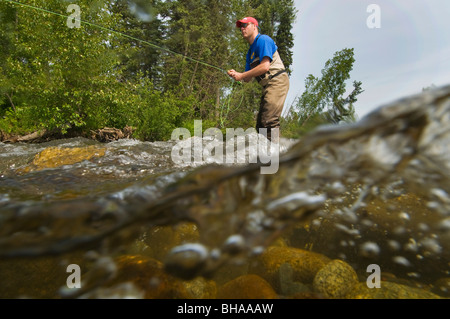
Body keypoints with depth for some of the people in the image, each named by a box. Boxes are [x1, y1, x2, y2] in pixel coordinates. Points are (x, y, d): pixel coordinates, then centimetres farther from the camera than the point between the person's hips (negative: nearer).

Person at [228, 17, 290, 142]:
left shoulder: (262, 40, -4)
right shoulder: (251, 51, 23)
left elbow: (265, 66, -19)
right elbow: (248, 79, 21)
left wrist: (241, 75, -13)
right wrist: (236, 74, 0)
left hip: (277, 81, -10)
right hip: (268, 86, 10)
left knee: (269, 120, -20)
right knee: (261, 125, 8)